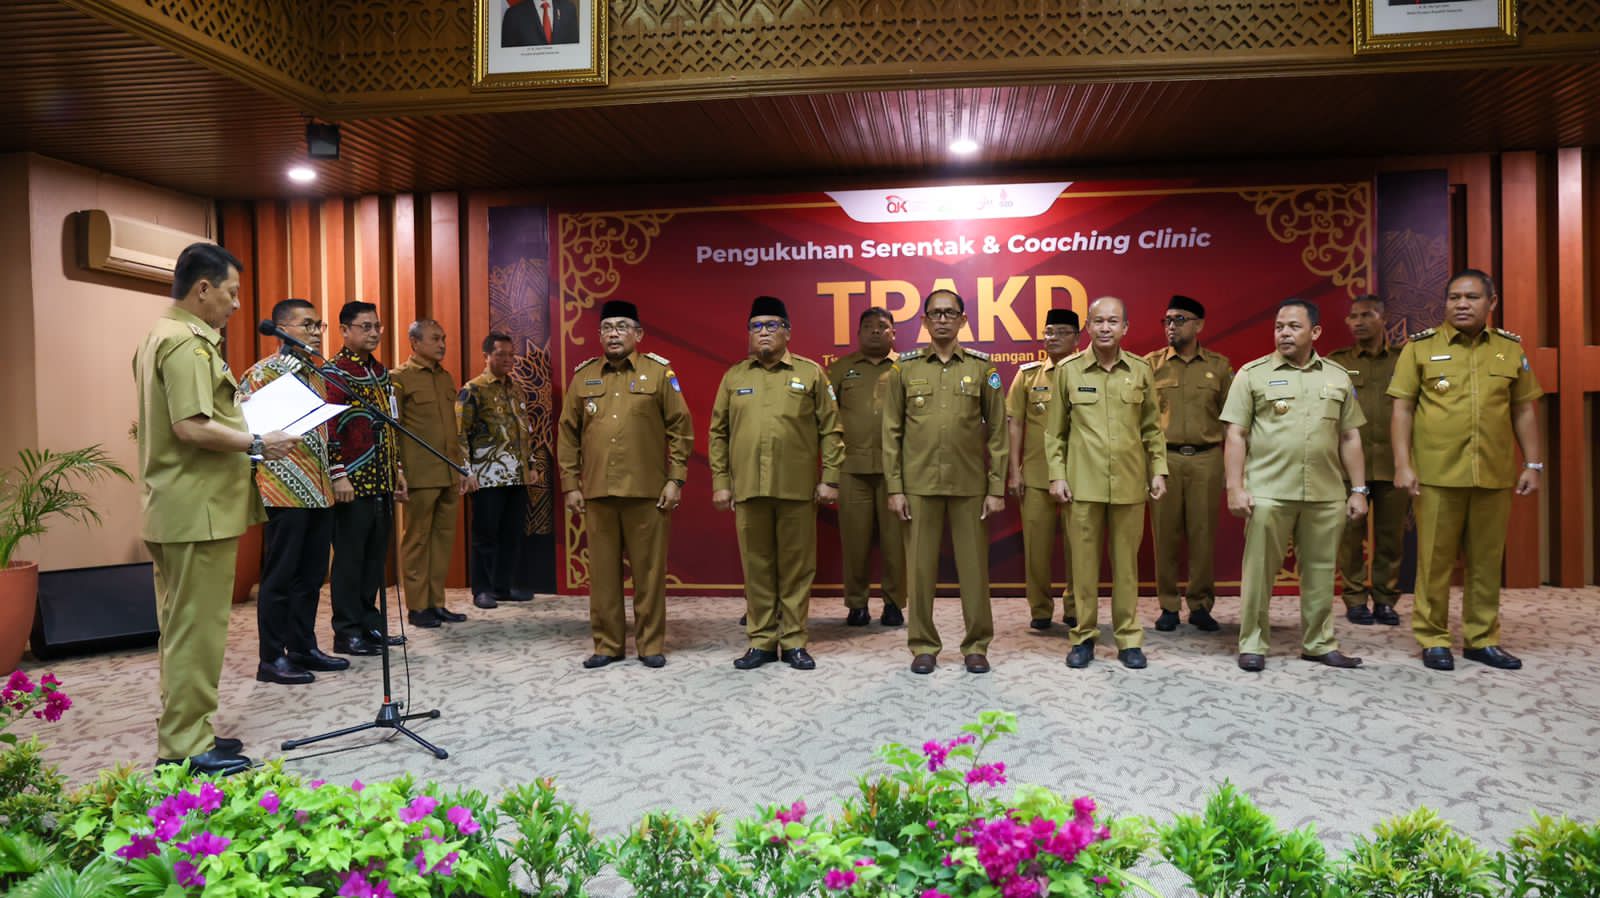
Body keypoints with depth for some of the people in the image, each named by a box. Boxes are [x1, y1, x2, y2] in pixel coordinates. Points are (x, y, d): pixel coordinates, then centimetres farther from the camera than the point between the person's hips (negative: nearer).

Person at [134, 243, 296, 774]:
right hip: (198, 509, -11)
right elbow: (192, 428, -26)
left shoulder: (160, 336, 17)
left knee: (182, 625, 17)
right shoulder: (188, 342, -17)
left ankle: (181, 733, 27)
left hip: (172, 508, 11)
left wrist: (239, 423, 22)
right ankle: (185, 748, 2)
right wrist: (257, 444, -16)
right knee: (198, 627, -5)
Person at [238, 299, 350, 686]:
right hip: (285, 491, -8)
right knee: (280, 576, -2)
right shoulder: (263, 372, -7)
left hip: (319, 490, 8)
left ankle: (303, 647, 22)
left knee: (311, 574, 12)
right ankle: (272, 659, 6)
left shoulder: (316, 374, 16)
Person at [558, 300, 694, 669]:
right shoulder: (583, 376, 10)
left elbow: (680, 428, 1)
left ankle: (651, 644, 15)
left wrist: (675, 479, -5)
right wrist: (570, 484, 5)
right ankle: (607, 644, 18)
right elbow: (568, 434, 11)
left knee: (649, 570, 3)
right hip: (597, 492, 3)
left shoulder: (660, 372, 2)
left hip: (648, 491, -2)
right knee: (603, 571, 7)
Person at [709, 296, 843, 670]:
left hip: (798, 489, -2)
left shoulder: (811, 373, 4)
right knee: (756, 568, 7)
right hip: (748, 488, 2)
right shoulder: (733, 377, 10)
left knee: (797, 568, 4)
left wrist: (830, 478, -4)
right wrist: (720, 482, 4)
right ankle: (761, 642, 17)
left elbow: (830, 429, 3)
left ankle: (794, 642, 15)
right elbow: (718, 433, 11)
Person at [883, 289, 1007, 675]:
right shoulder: (904, 368, 4)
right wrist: (894, 487, -2)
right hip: (919, 484, 0)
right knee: (921, 566, 4)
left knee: (973, 565, 4)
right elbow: (891, 431, 4)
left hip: (970, 484, 0)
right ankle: (923, 645, 16)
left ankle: (976, 645, 17)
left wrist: (997, 488, -2)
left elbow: (997, 431, 3)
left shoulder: (982, 367, 4)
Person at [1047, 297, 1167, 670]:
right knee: (1083, 561, 4)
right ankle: (1084, 636, 16)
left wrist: (1158, 470, 5)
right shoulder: (1068, 370, 1)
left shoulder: (1141, 370, 5)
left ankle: (1129, 639, 17)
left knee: (1126, 562, 7)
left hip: (1129, 483, 1)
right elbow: (1054, 430, 5)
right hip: (1083, 483, -1)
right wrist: (1056, 475, -1)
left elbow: (1153, 427, 11)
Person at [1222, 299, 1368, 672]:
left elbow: (1350, 438, 13)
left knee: (1320, 571, 9)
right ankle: (1252, 644, 11)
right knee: (1259, 571, 1)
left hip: (1326, 494, 3)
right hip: (1268, 493, -3)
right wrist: (1235, 487, -9)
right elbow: (1236, 435, -2)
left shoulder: (1337, 377, 11)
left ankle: (1319, 643, 22)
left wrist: (1358, 490, 8)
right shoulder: (1252, 374, 1)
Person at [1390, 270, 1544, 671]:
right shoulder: (1420, 347, 1)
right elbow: (1402, 409, -1)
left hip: (1495, 475, 3)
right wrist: (1402, 464, -8)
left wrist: (1533, 464, 8)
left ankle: (1482, 639, 21)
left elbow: (1524, 411, 13)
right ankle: (1433, 638, 12)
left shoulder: (1511, 349, 9)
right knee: (1435, 559, 2)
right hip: (1437, 473, -3)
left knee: (1487, 560, 9)